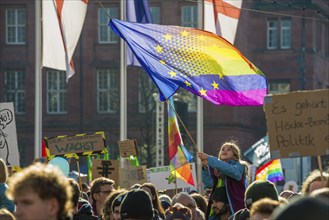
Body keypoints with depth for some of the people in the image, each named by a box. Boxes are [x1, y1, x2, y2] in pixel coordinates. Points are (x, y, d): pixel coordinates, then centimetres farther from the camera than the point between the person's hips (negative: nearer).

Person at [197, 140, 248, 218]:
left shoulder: (239, 166, 4)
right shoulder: (214, 169, 15)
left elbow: (229, 169, -17)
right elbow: (209, 184, 1)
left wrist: (208, 158, -21)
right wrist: (205, 167, -13)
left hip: (235, 205, -3)